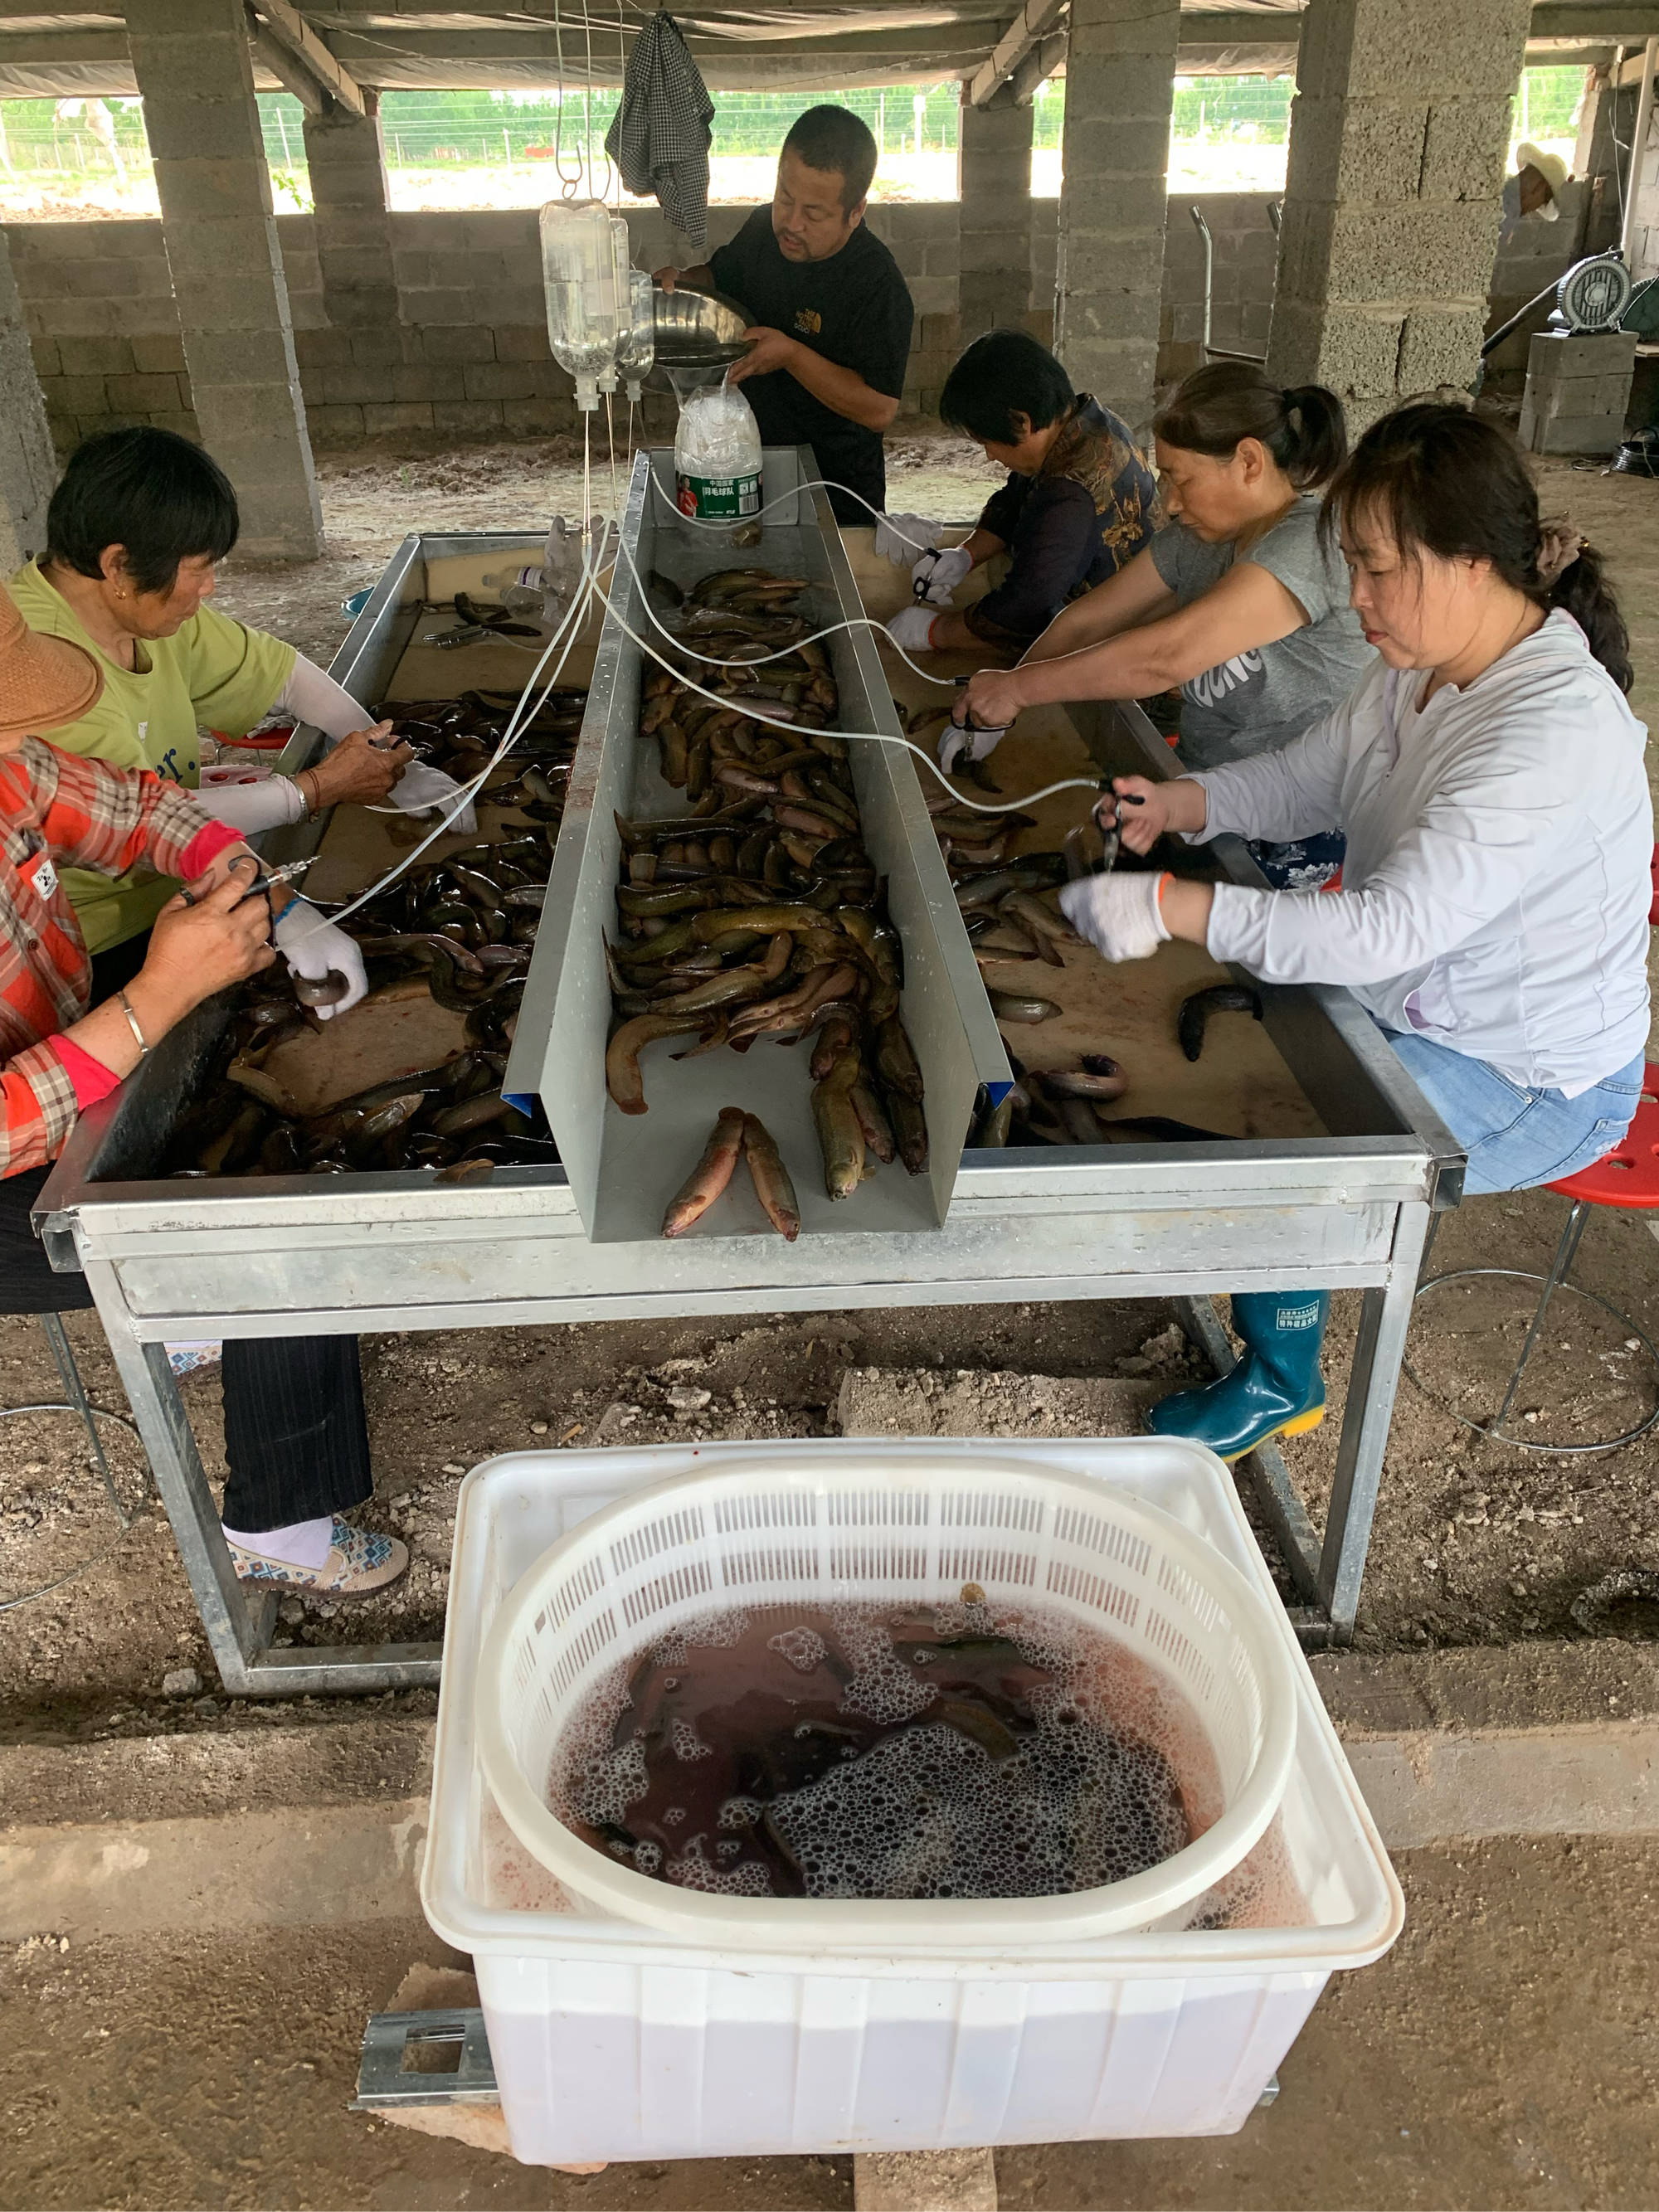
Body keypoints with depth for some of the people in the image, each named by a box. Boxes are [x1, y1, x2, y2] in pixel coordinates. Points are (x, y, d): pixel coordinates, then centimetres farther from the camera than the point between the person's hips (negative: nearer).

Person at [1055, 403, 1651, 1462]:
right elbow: (1309, 777, 9)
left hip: (1534, 1081, -8)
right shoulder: (1427, 668, -3)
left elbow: (1391, 929, -38)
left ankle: (1281, 1382, 10)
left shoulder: (1556, 731, -31)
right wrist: (1188, 801, -12)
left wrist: (1178, 907, -40)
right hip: (1418, 1005, 9)